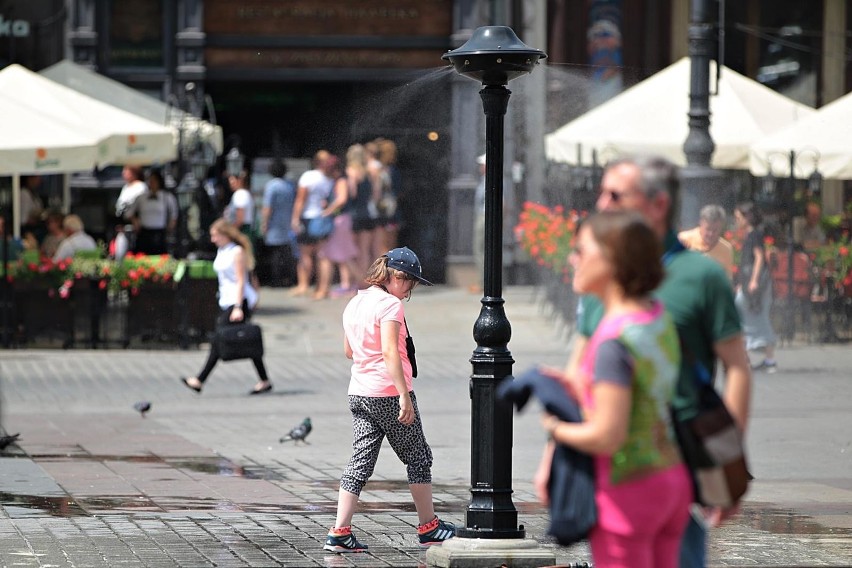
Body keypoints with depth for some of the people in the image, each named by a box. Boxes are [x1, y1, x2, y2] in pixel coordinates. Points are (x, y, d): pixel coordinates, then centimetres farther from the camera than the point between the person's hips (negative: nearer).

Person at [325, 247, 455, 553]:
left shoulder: (354, 303, 11)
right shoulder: (390, 304, -13)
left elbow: (348, 350, 20)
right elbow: (389, 352, -22)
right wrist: (404, 396, -24)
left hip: (359, 394, 7)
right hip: (389, 393, -7)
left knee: (360, 461, 6)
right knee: (418, 458, 8)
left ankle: (339, 531, -3)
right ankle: (428, 526, 16)